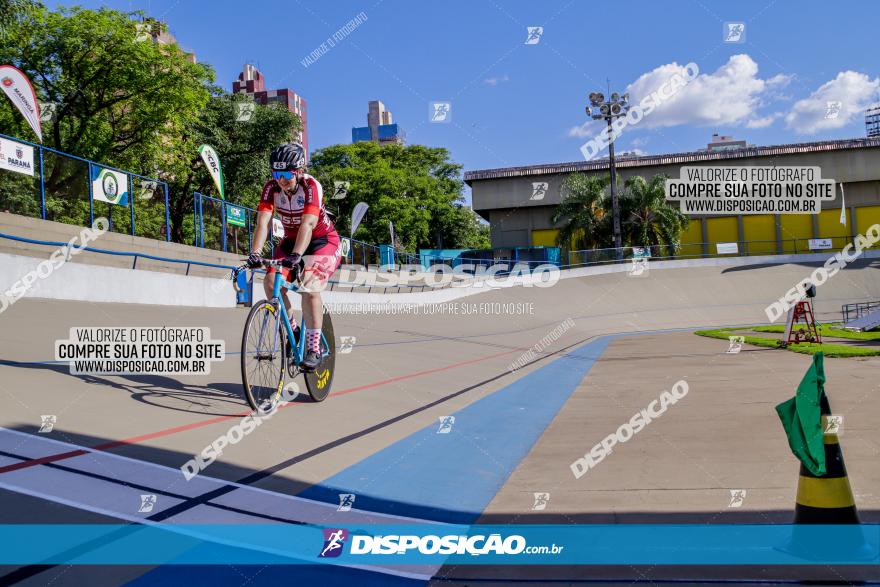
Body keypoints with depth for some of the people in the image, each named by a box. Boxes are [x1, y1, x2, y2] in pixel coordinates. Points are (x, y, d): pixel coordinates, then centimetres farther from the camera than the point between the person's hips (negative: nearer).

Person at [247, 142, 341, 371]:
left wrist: (296, 255, -51)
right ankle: (292, 330, 2)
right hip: (291, 241, 5)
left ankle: (314, 349, -17)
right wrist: (255, 253, -40)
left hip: (323, 242, -5)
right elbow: (263, 222, -25)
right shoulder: (271, 188, -15)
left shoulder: (311, 186, -26)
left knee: (309, 287, -27)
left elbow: (308, 224, -38)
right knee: (271, 281, -19)